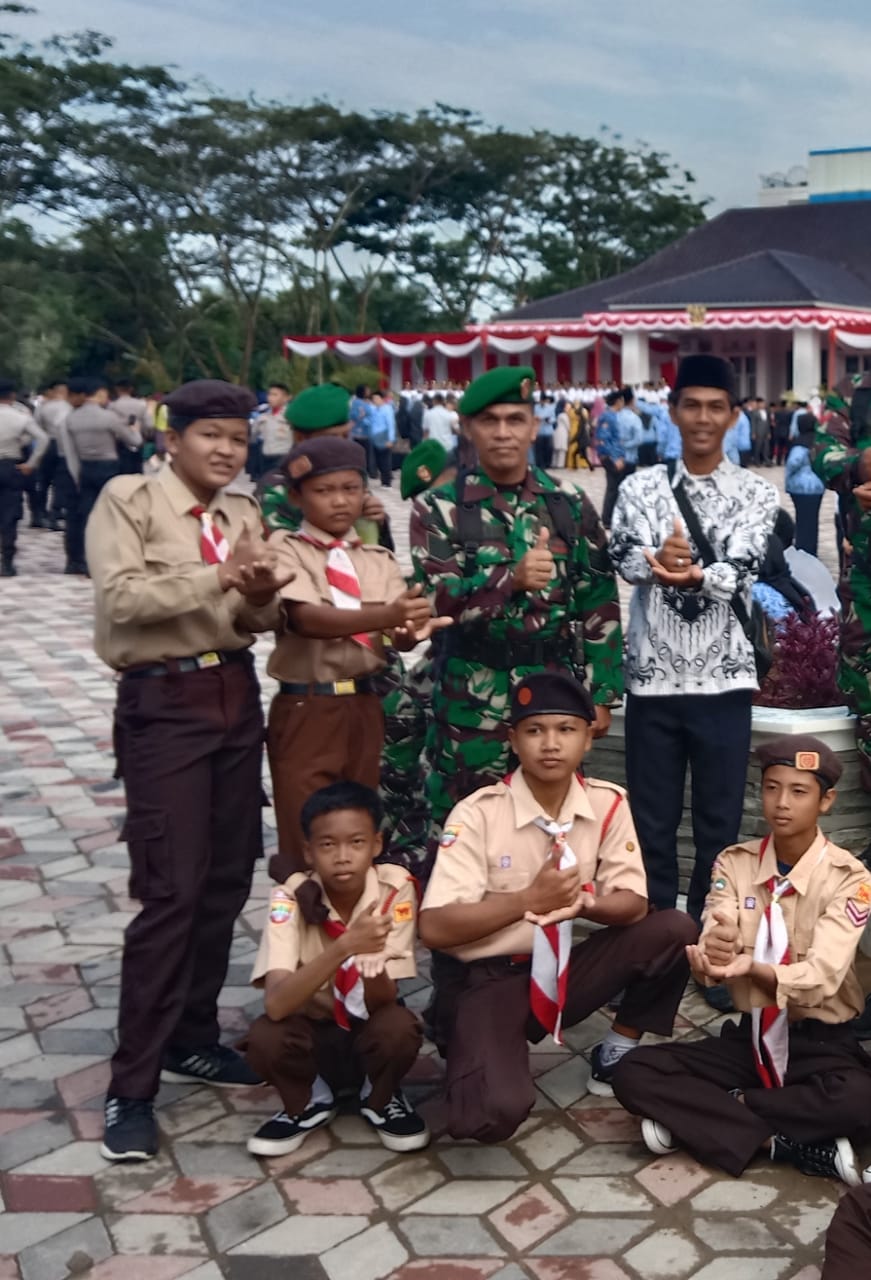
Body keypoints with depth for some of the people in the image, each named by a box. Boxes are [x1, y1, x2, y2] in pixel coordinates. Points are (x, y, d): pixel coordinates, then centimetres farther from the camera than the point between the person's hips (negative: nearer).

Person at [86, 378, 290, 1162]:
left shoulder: (244, 512, 12)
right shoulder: (127, 499, -5)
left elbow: (259, 622, 9)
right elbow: (121, 598, -19)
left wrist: (261, 597, -14)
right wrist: (217, 576, -27)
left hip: (236, 694, 7)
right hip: (163, 702, -7)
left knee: (228, 877, 11)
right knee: (171, 889, -10)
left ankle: (191, 1038, 28)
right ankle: (132, 1085, -1)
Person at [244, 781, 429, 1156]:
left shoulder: (395, 888, -20)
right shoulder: (292, 897, -21)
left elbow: (385, 1000, -24)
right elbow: (276, 1005, -34)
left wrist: (371, 961, -48)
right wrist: (344, 946, -47)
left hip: (369, 1028, 0)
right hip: (312, 1028, 0)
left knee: (399, 1028, -32)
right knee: (265, 1038, -31)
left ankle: (380, 1098, 2)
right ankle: (308, 1102, 2)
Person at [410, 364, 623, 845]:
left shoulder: (570, 506, 5)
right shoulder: (438, 509, -2)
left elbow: (599, 604, 6)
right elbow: (438, 600, -14)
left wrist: (600, 692, 3)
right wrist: (511, 578, -29)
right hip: (471, 700, -2)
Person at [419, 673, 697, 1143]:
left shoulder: (607, 803, -4)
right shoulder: (478, 814, -17)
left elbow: (633, 904, -5)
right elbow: (435, 927, -20)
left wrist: (584, 902, -27)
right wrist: (529, 899, -28)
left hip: (564, 968, 5)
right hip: (485, 979, -4)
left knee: (674, 930, -16)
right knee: (496, 1113, -30)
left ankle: (617, 1056, 7)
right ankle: (473, 1062, 9)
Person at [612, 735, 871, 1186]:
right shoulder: (734, 863, -1)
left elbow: (821, 979, -22)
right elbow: (714, 964, -13)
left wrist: (751, 967, -42)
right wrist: (707, 956, -39)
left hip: (821, 1044, -3)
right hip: (749, 1037, 3)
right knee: (634, 1074, -18)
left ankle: (697, 1115, -18)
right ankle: (784, 1144, -20)